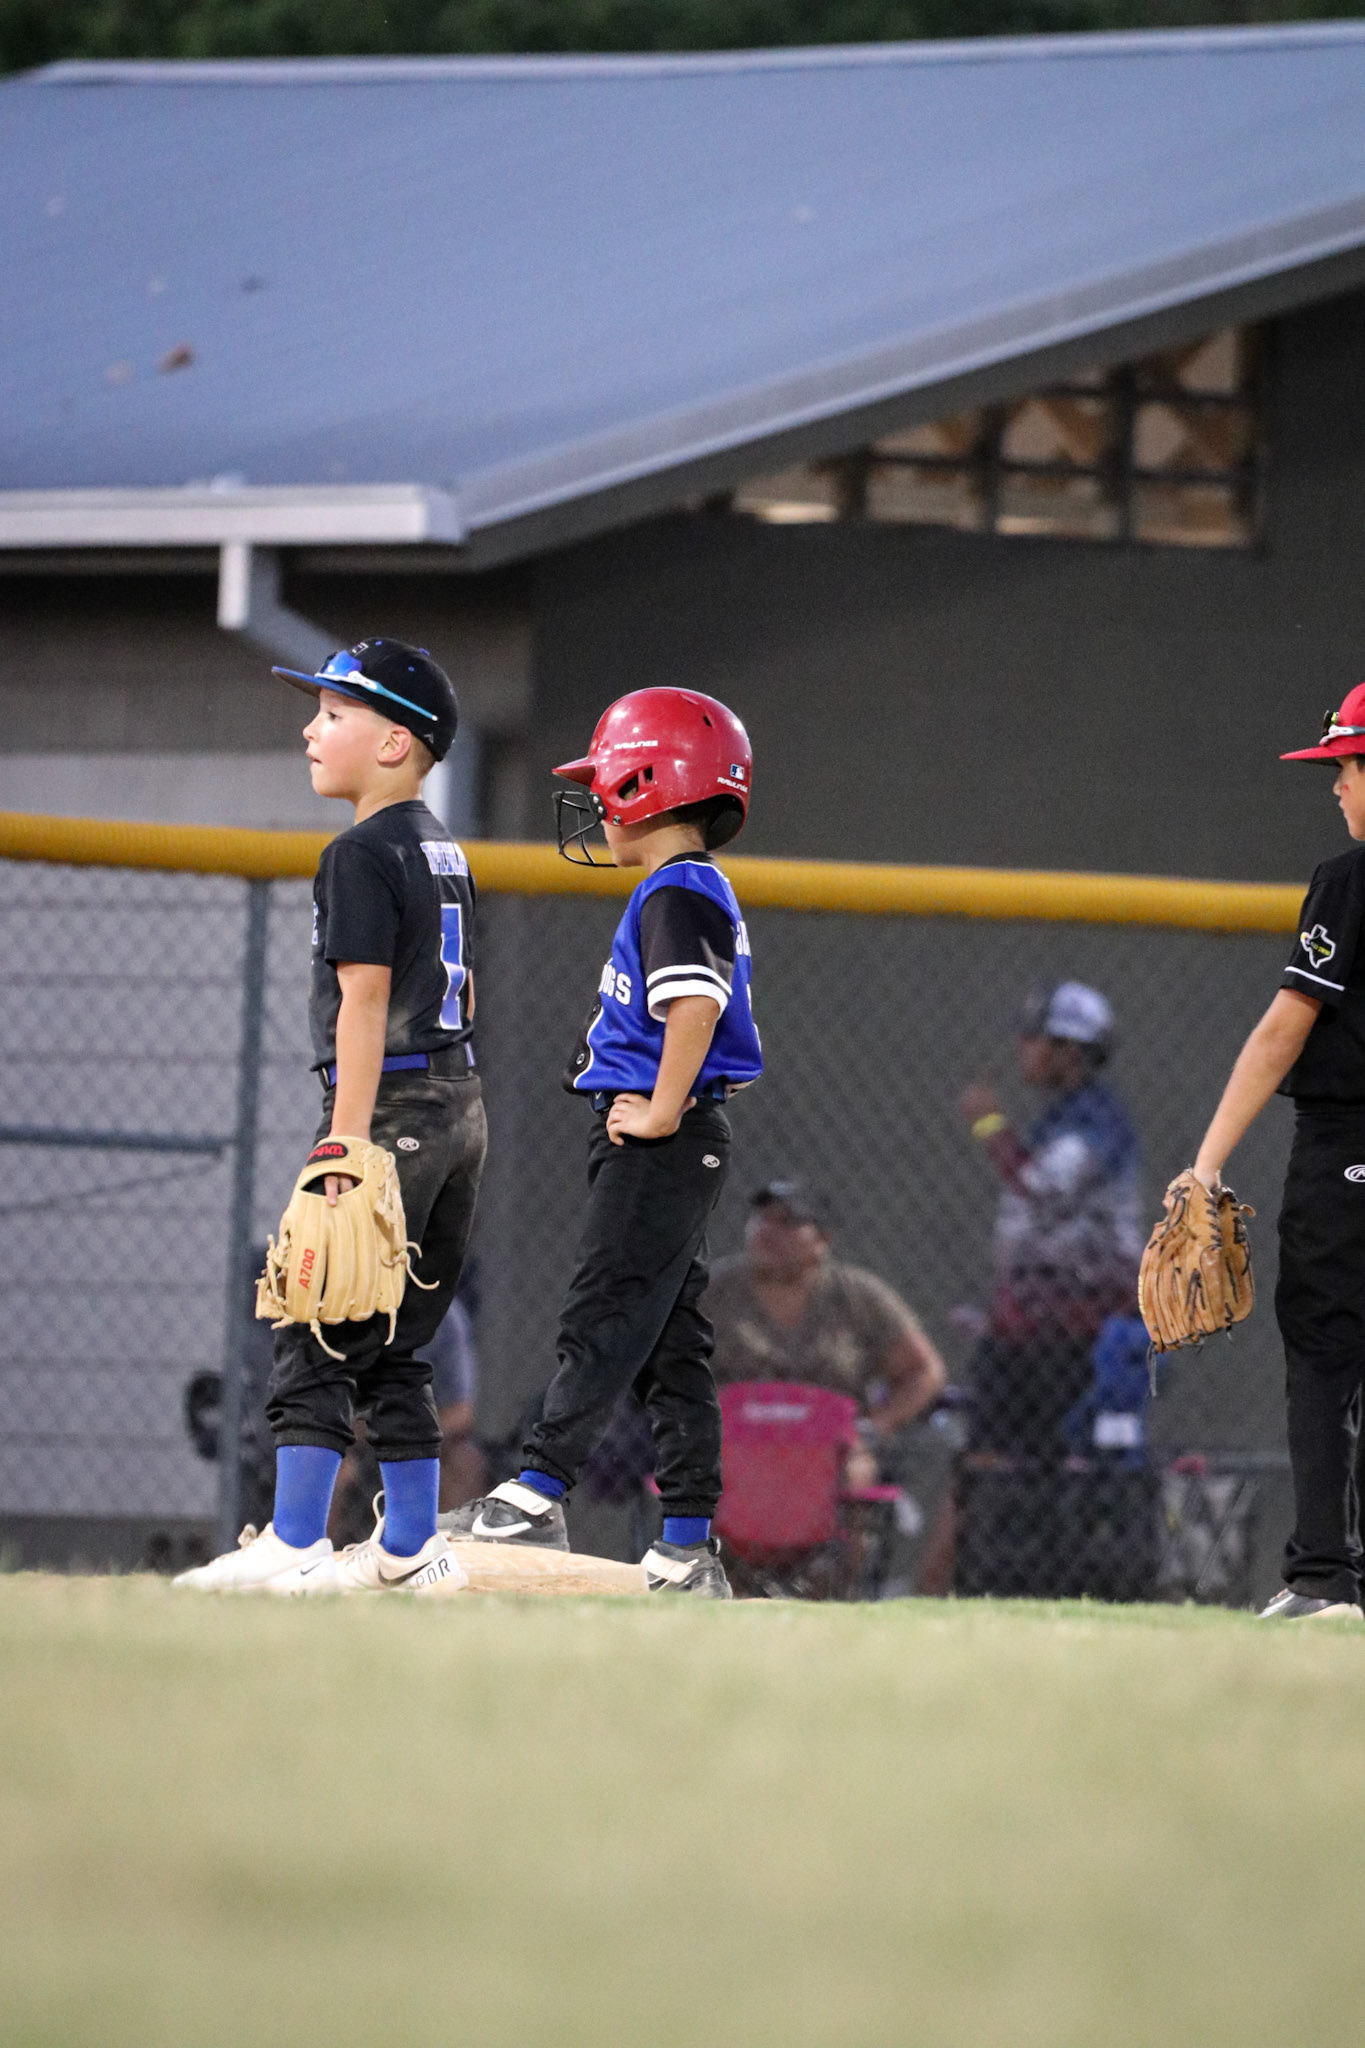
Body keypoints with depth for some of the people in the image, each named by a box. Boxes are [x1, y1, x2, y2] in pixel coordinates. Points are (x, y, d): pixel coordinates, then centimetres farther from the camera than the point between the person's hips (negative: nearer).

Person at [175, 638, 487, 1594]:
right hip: (461, 1104, 9)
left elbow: (364, 1005, -18)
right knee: (394, 1343, 13)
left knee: (317, 1334, -7)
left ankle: (294, 1544, -10)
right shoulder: (447, 854, 15)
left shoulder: (362, 855, -12)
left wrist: (346, 1147, -20)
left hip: (392, 1105, -9)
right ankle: (412, 1548, 14)